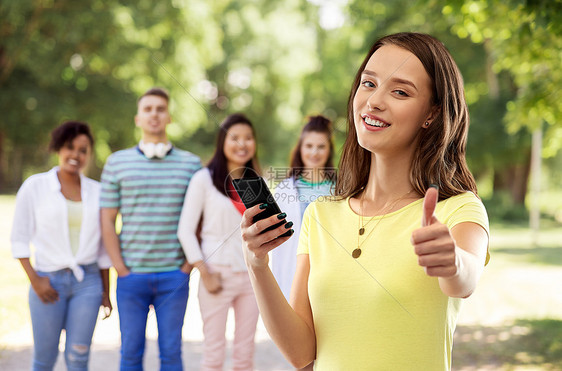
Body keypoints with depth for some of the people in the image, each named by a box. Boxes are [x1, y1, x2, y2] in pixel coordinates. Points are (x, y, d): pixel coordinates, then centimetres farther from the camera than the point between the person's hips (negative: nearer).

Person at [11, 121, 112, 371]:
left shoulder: (96, 191, 7)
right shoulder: (35, 186, 0)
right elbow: (19, 238, 1)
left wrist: (106, 291, 12)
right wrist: (34, 280, -8)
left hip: (87, 283, 2)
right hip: (49, 281, -1)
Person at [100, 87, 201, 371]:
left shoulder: (191, 164, 5)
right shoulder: (117, 162, 4)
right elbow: (107, 221, 3)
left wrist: (189, 265, -1)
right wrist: (121, 268, -3)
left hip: (174, 276, 0)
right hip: (131, 275, 0)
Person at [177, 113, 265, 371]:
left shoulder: (256, 183, 12)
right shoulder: (204, 179, -1)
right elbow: (186, 230, -5)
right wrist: (204, 273, -11)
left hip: (251, 275, 4)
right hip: (218, 274, -4)